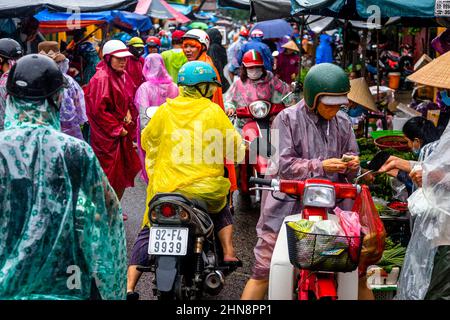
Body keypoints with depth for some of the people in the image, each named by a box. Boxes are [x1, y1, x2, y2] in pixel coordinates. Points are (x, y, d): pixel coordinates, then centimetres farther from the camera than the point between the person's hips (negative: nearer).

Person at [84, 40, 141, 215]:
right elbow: (98, 110, -21)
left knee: (123, 173, 15)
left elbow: (131, 99, 21)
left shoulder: (123, 76, 9)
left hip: (122, 133, 9)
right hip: (107, 136, -9)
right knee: (110, 175, -3)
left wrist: (129, 115, 0)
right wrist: (117, 129, -16)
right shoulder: (101, 78, -18)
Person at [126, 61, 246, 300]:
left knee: (148, 233, 14)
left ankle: (129, 287, 2)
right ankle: (228, 253, 14)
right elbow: (234, 145, 2)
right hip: (204, 187, -1)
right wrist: (240, 150, 26)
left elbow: (147, 140, 18)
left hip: (166, 188, 1)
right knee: (222, 210, 32)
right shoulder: (213, 111, -2)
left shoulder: (165, 110, 4)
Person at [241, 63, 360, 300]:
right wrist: (320, 166, -21)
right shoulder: (287, 118, -4)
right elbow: (284, 164, -11)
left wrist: (351, 165, -5)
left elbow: (352, 156, 19)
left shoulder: (342, 123, 11)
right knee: (264, 272, -1)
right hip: (286, 206, -4)